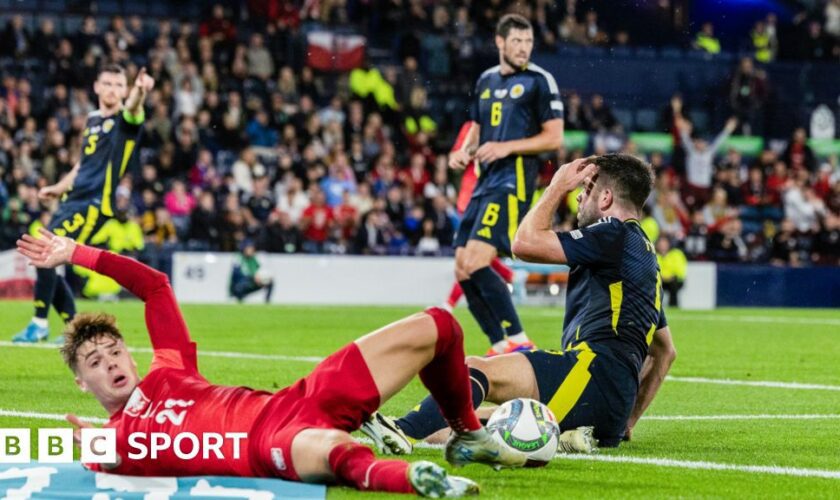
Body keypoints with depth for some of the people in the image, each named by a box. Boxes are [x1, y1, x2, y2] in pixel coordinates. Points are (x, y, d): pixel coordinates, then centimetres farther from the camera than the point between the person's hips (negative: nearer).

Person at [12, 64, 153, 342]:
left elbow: (132, 109, -30)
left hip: (94, 204, -8)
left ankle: (39, 325, -6)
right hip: (73, 200, 8)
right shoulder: (92, 121, 18)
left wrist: (140, 91, -52)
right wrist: (58, 189, 32)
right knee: (44, 261, 6)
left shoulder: (124, 120, -4)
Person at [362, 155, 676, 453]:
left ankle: (403, 433, -42)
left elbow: (526, 243, -5)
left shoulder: (617, 234, 2)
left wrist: (558, 187, 10)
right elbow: (665, 351, 38)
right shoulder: (645, 253, 33)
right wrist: (628, 421, 35)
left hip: (598, 368, -9)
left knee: (475, 369, -19)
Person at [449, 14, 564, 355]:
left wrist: (506, 147, -16)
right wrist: (465, 151, 5)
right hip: (485, 182, 8)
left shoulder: (539, 81, -2)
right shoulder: (486, 80, 18)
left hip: (513, 182, -8)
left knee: (475, 263, -20)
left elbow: (554, 138, -6)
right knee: (463, 271, 3)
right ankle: (500, 347, 10)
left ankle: (519, 342, -16)